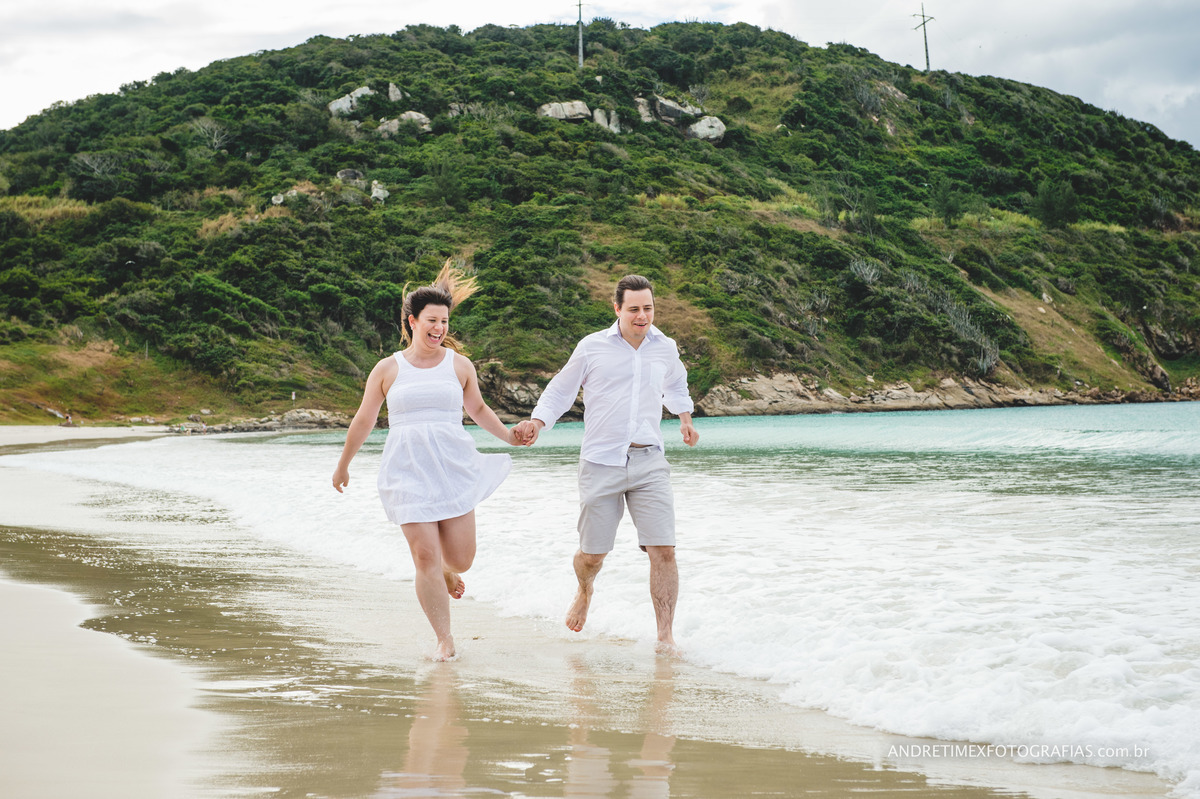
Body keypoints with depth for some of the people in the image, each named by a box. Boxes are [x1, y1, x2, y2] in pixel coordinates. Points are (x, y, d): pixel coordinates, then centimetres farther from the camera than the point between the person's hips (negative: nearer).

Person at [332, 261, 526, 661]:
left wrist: (508, 435, 8)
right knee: (425, 558, -8)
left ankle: (446, 571, 37)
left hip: (454, 467, 1)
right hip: (409, 472, -1)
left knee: (460, 559, -1)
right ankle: (445, 639, 4)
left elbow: (477, 408, 23)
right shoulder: (388, 369, 5)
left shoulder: (460, 365, 8)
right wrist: (343, 465, 22)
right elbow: (363, 421, 15)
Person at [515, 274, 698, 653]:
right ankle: (584, 592, 39)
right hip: (600, 462, -2)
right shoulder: (592, 347, 1)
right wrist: (535, 422, -2)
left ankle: (665, 637, -4)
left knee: (663, 550, -11)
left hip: (649, 462, 2)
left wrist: (685, 418, 24)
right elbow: (560, 391, 12)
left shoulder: (666, 349, 11)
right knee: (591, 554, 3)